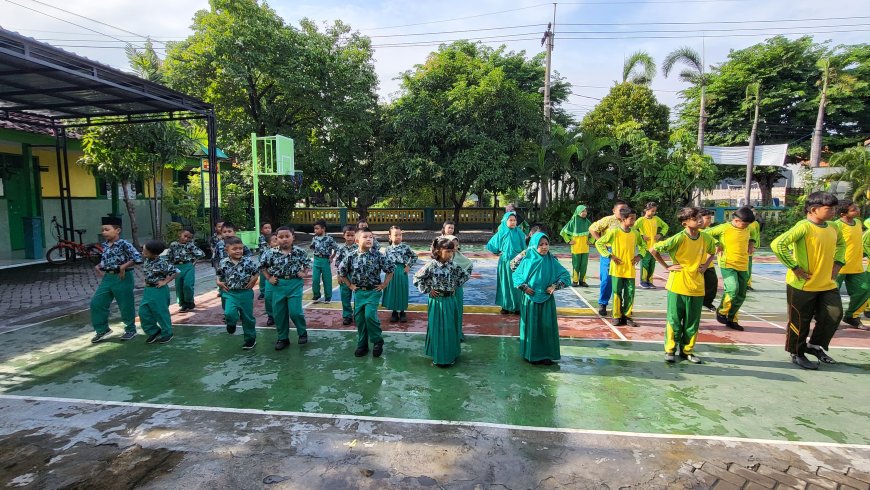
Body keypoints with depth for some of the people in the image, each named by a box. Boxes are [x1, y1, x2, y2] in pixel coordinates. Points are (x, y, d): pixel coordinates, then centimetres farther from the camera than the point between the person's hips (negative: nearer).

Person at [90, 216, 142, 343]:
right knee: (96, 303, 6)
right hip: (107, 277, 7)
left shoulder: (124, 244, -15)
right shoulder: (105, 245, 8)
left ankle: (131, 329, 21)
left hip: (122, 278, -7)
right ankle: (102, 329, 21)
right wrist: (98, 266, 6)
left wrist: (123, 267, -26)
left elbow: (137, 258, -24)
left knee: (126, 305, 4)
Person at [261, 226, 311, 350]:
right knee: (279, 313, 9)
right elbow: (262, 265, 9)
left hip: (294, 284, -2)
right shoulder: (271, 253, -5)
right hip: (278, 285, 2)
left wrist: (304, 273, -5)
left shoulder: (299, 251, -6)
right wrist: (268, 278, 3)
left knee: (295, 312, -7)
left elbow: (308, 263, 10)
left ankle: (303, 333, 19)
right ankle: (283, 338, 26)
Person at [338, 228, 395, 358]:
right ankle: (362, 345, 24)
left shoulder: (377, 256, -9)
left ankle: (378, 341, 5)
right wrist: (350, 285, 6)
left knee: (369, 315, -16)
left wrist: (384, 285, -2)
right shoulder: (351, 257, -5)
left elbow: (390, 270, 0)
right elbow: (341, 272, 9)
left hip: (373, 291, -3)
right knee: (359, 318, 8)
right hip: (358, 292, 3)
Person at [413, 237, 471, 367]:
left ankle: (451, 355, 28)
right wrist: (427, 290, -9)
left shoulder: (453, 265, -3)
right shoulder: (431, 265, -14)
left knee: (451, 328, 12)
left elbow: (465, 275, 12)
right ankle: (439, 357, 18)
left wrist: (456, 286, 4)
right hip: (437, 301, -4)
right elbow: (417, 279, -10)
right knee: (437, 329, 6)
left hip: (450, 301, 4)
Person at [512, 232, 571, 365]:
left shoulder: (551, 261, -2)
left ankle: (546, 355, 16)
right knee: (531, 326, 6)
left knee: (547, 326, 4)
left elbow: (565, 275, 2)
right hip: (530, 300, -1)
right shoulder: (527, 261, -4)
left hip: (547, 300, 1)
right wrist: (524, 287, -8)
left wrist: (555, 286, -10)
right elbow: (516, 276, 4)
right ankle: (531, 354, 18)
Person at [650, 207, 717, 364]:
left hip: (696, 287, 4)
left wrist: (705, 265, 7)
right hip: (677, 285, -4)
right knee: (674, 319, 5)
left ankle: (687, 350, 26)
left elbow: (712, 252, 23)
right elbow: (653, 250, -11)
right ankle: (670, 350, 18)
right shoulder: (679, 238, -15)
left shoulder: (706, 238, 0)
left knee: (693, 322, 11)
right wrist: (667, 266, -7)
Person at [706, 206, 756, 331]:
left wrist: (752, 243, 11)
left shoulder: (747, 229, 7)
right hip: (728, 265, -6)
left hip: (743, 267, 6)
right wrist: (716, 244, -10)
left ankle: (731, 319, 24)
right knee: (733, 289, -24)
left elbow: (751, 235, 30)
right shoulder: (723, 228, -11)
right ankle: (721, 312, 1)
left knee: (741, 295, 8)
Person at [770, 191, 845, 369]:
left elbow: (841, 244, 29)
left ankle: (815, 345, 28)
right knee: (800, 321, 4)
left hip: (827, 284, 7)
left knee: (834, 314, 8)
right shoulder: (804, 226, -18)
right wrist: (795, 267, -23)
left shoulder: (833, 228, 7)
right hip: (803, 285, -7)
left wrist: (837, 263, 14)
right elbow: (777, 244, -29)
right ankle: (797, 354, 21)